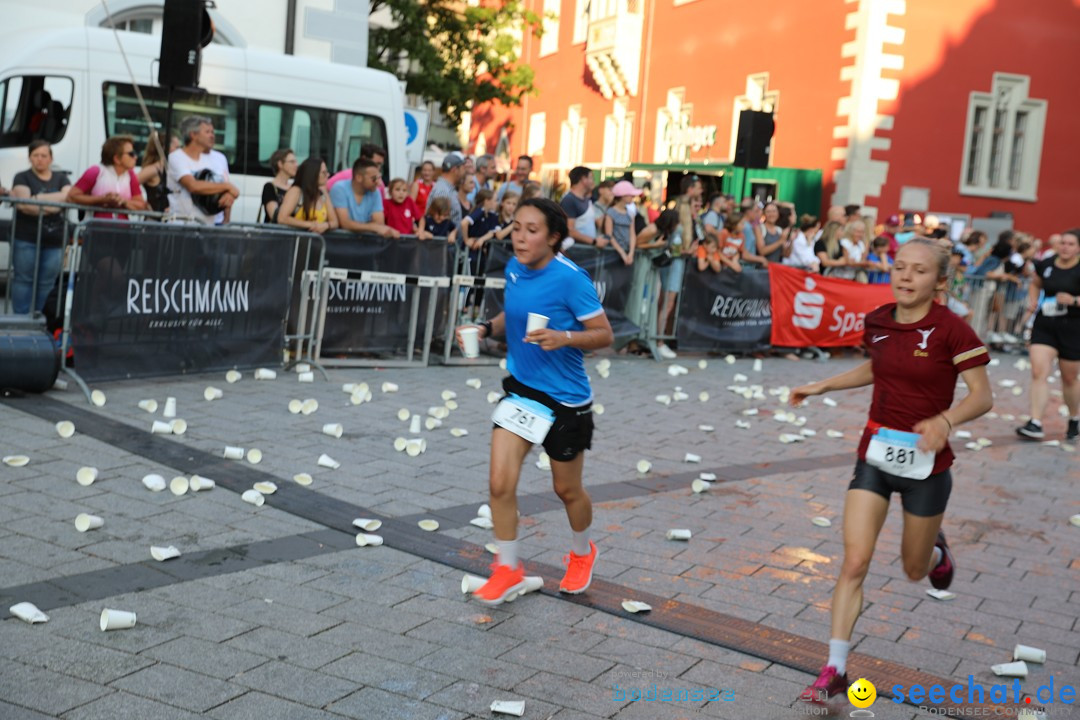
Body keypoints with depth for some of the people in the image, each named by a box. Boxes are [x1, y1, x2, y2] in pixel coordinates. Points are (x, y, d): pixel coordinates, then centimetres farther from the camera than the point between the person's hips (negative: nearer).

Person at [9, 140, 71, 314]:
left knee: (46, 283, 1)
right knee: (23, 280, -4)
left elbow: (69, 197, -6)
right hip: (26, 239, -3)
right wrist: (51, 206, -10)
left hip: (54, 241, 3)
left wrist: (37, 198, -11)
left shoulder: (61, 178, 16)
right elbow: (24, 204, -10)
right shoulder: (22, 178, 7)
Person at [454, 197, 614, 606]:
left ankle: (582, 553, 44)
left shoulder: (570, 278, -20)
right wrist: (487, 329, -3)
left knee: (567, 490, 14)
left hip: (565, 398, -4)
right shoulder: (514, 269, -2)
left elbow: (604, 334, -15)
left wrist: (563, 337, -32)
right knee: (500, 483, -6)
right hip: (520, 389, 5)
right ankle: (508, 570, 14)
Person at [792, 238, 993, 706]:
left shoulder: (951, 330, -16)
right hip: (876, 455, 3)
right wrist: (822, 386, 16)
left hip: (925, 462, -3)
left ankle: (936, 550, 53)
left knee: (914, 570, 15)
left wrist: (945, 421, -33)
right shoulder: (878, 322, 0)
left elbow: (982, 396, -15)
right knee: (854, 563, -6)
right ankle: (835, 670, 0)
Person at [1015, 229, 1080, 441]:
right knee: (1038, 372, -10)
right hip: (1044, 325, 3)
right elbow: (1035, 283, 22)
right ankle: (1036, 424, -10)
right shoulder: (1046, 265, 2)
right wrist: (1033, 300, 5)